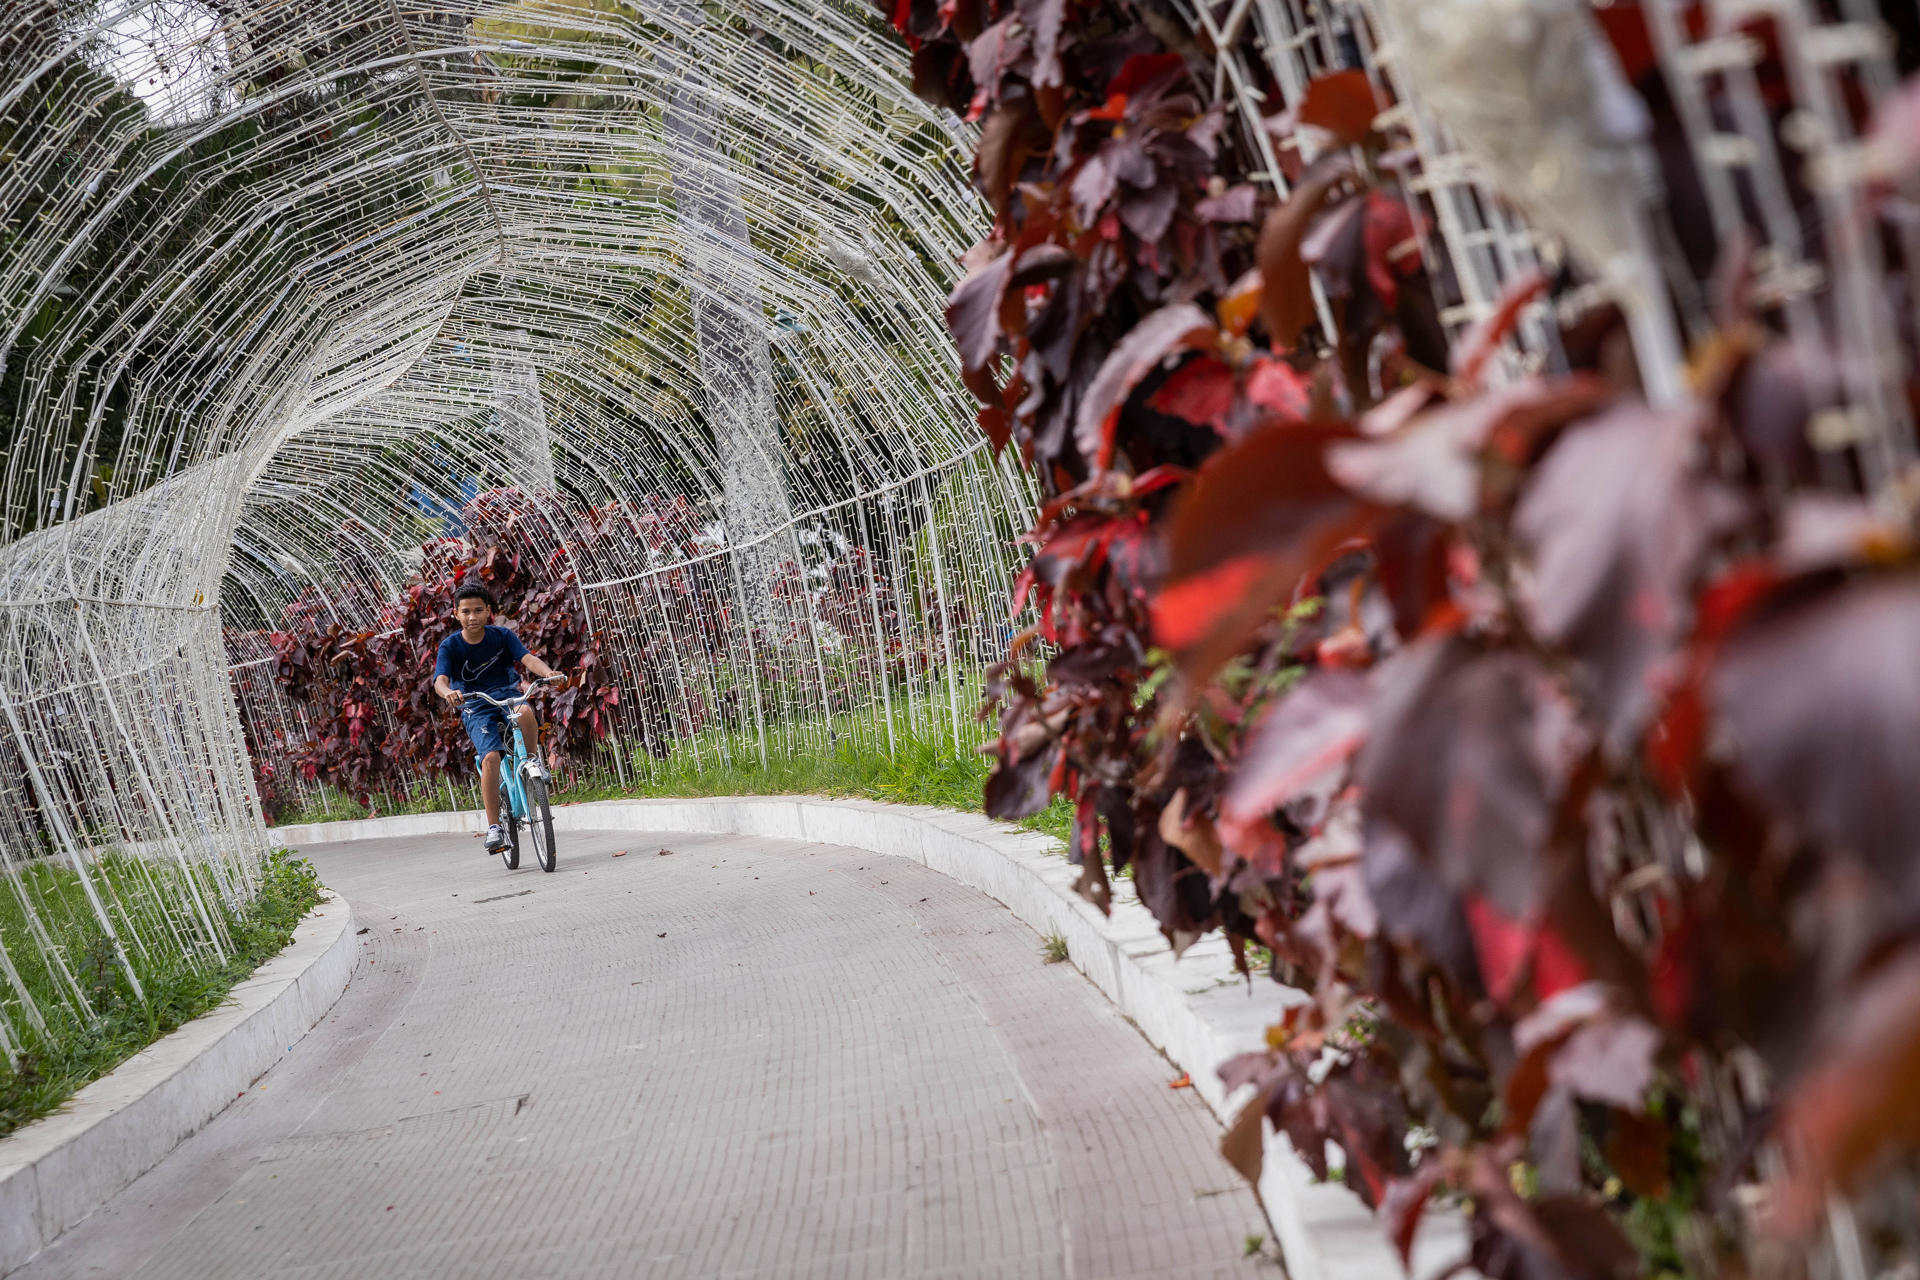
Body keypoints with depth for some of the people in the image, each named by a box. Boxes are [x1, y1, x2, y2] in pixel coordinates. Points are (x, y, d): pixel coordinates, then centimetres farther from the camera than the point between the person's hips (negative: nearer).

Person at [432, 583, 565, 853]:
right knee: (491, 757, -25)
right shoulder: (450, 646, -5)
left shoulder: (502, 636, -1)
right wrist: (448, 693, -44)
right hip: (476, 709, -1)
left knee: (525, 711, -36)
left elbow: (527, 658, -15)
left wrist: (547, 672, -37)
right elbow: (440, 679, -19)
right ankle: (494, 828, -20)